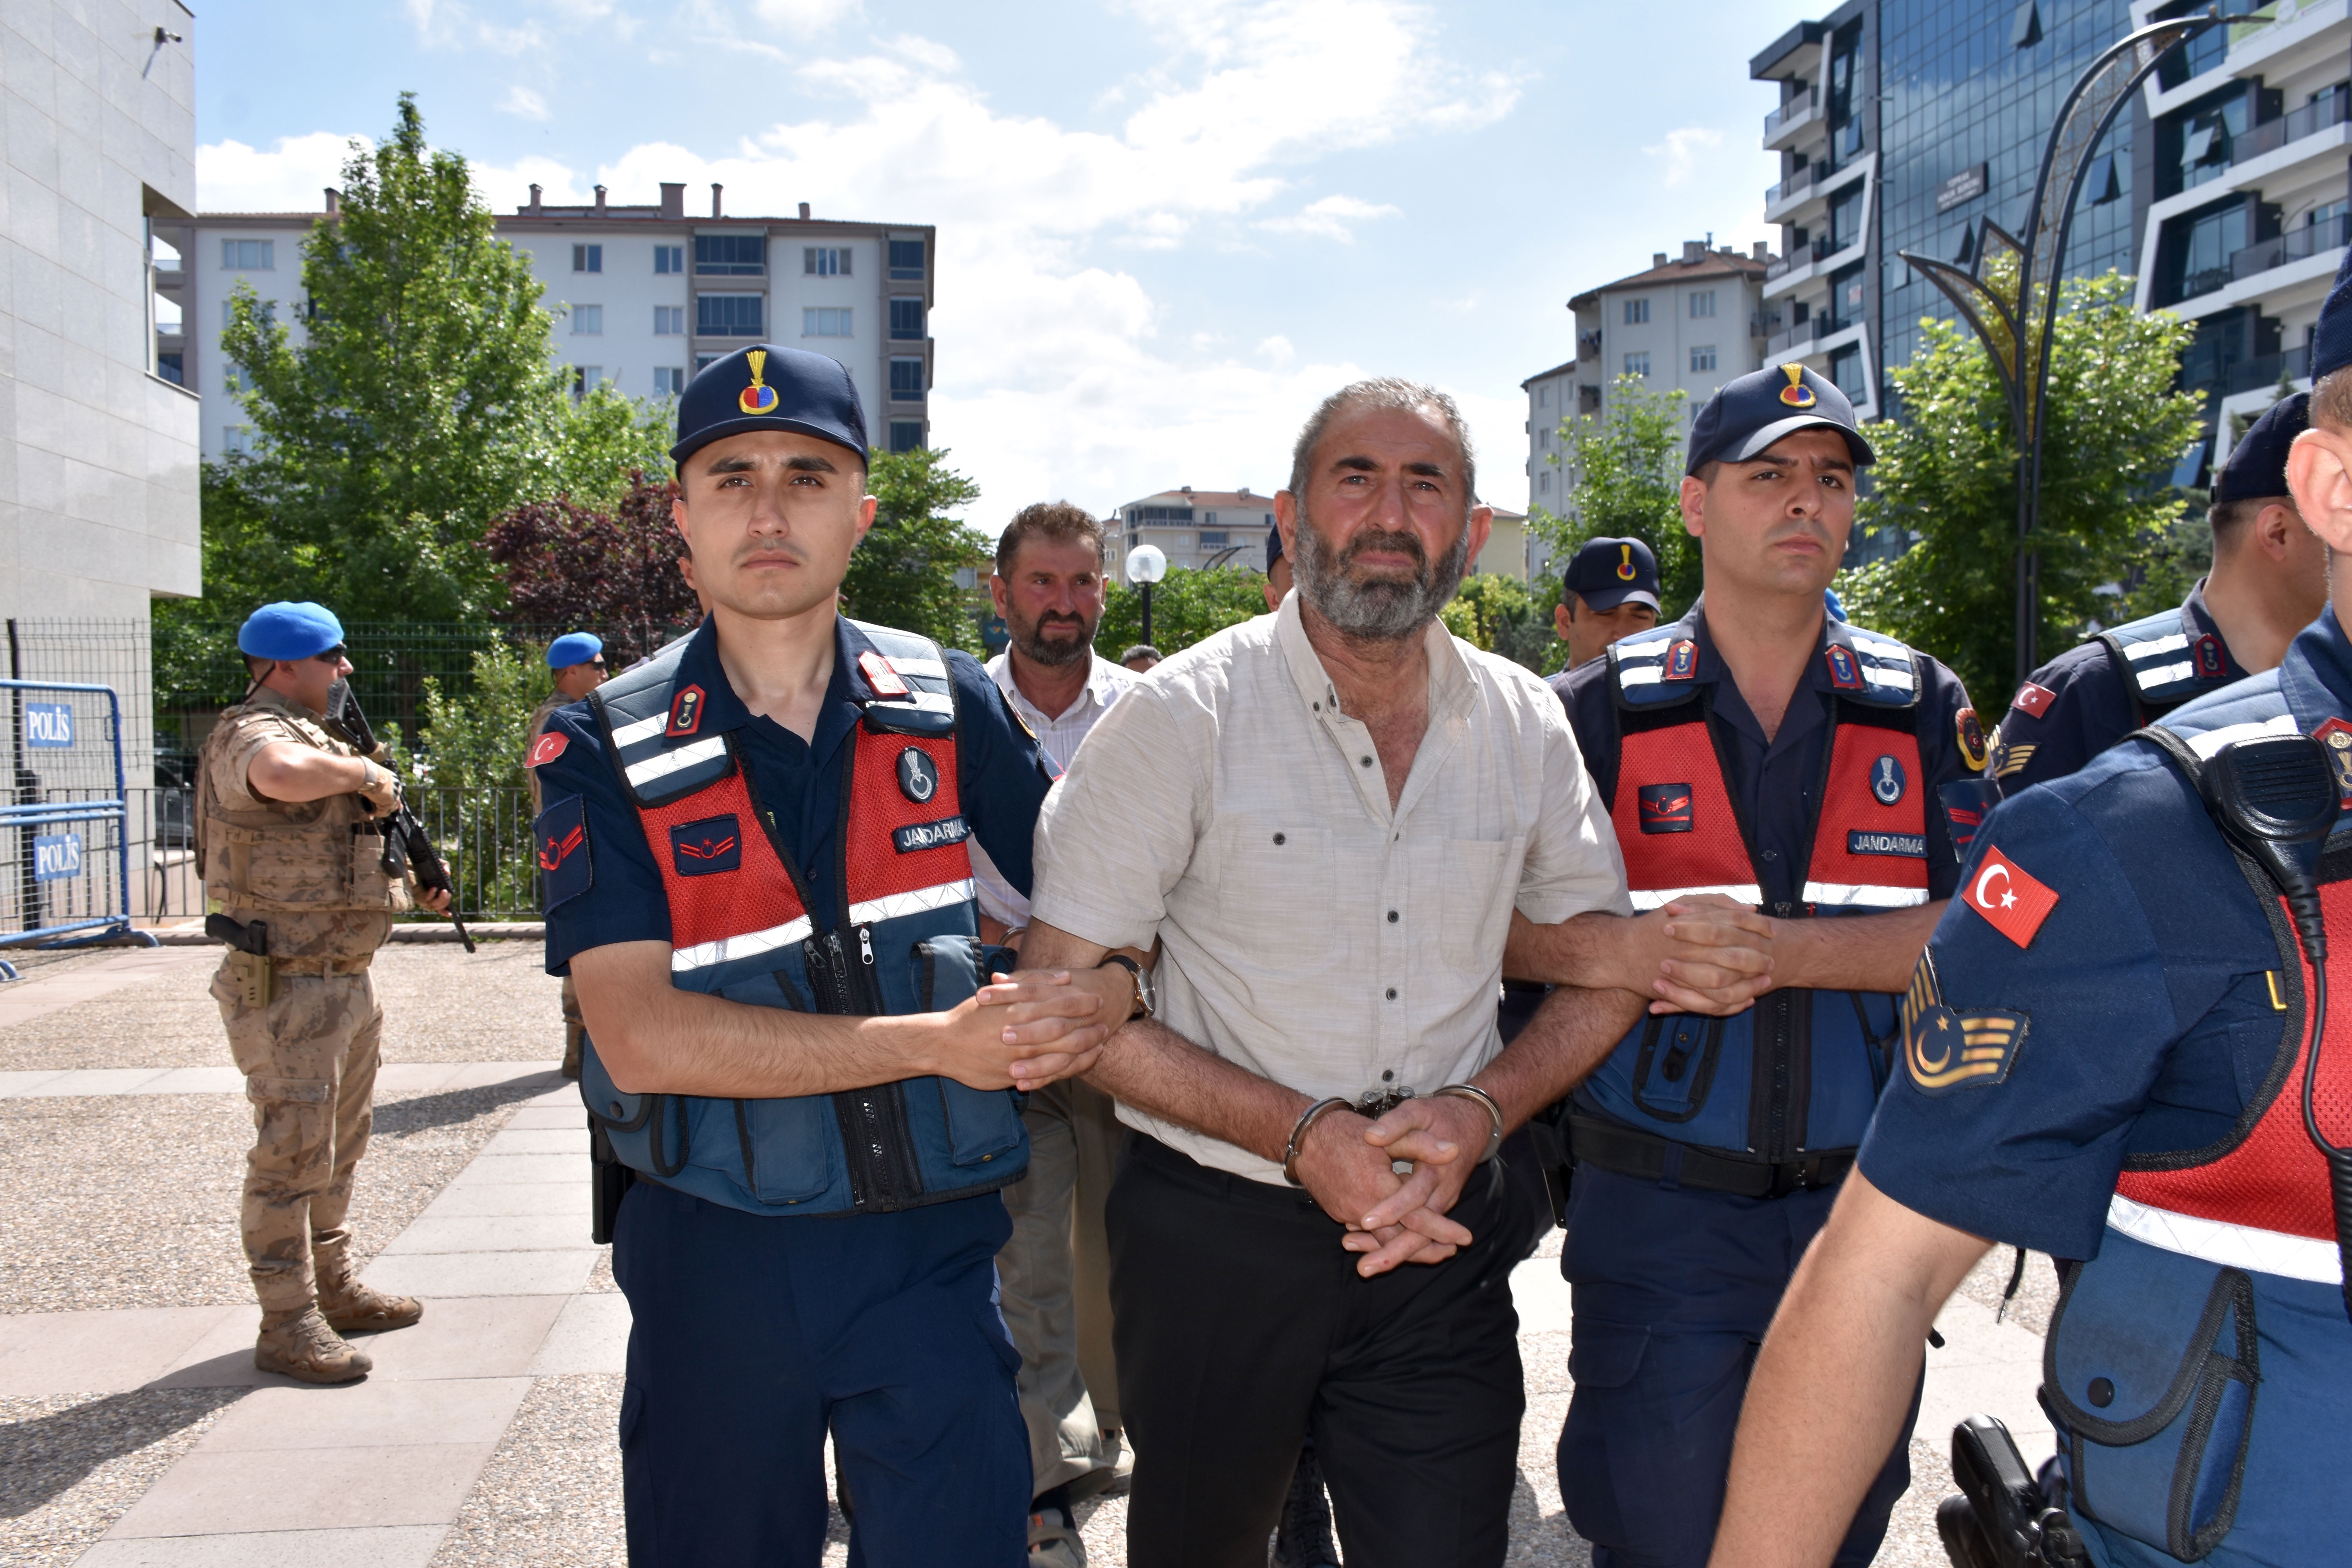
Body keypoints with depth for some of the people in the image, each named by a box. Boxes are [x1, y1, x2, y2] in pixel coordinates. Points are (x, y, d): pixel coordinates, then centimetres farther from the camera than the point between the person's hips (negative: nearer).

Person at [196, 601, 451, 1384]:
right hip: (286, 989, -10)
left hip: (347, 981, 10)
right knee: (292, 1156, -3)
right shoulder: (251, 735, -15)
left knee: (340, 1149, 18)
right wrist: (366, 773, -24)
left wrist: (411, 882, 16)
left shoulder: (322, 741, 17)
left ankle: (334, 1289, 30)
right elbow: (284, 776, -42)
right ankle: (288, 1325, 6)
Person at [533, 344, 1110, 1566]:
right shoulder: (608, 748, -6)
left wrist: (1085, 1012, -8)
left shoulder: (946, 702, 0)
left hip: (931, 1246, 1)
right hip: (713, 1251, 0)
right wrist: (939, 1040, -20)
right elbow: (642, 1037, -16)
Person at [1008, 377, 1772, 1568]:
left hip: (1440, 1239, 2)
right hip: (1214, 1234, -2)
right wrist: (1301, 1134, -20)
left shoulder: (1526, 726, 1)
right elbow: (1069, 993, -11)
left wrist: (1480, 1110, -11)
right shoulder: (1183, 718, -10)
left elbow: (1609, 971, 9)